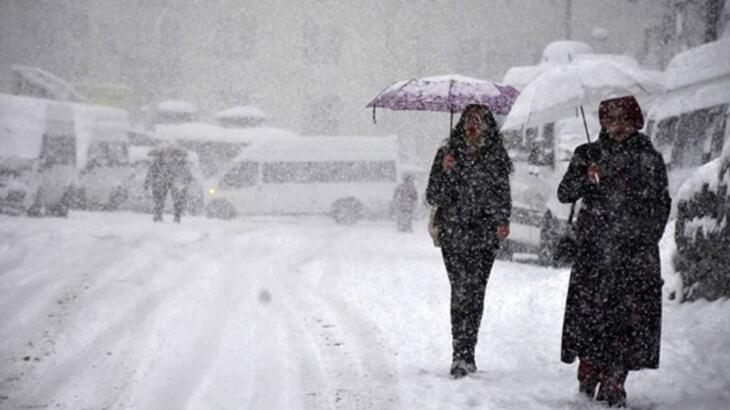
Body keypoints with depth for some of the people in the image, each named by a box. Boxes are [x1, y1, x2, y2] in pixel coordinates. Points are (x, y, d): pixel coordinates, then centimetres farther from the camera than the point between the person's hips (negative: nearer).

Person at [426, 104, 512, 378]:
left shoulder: (496, 157, 9)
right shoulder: (447, 154, 5)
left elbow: (503, 194, 16)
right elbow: (433, 197, 3)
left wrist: (502, 221, 0)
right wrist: (445, 172, -13)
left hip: (484, 234, 1)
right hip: (453, 234, -1)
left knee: (475, 291, -2)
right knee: (461, 289, -12)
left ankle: (465, 355, 8)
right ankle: (462, 355, -13)